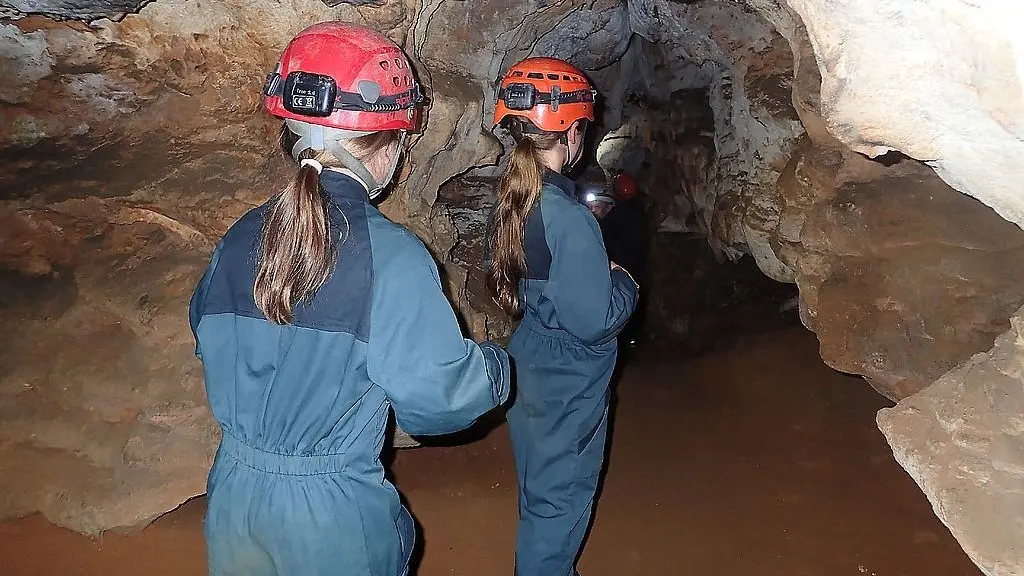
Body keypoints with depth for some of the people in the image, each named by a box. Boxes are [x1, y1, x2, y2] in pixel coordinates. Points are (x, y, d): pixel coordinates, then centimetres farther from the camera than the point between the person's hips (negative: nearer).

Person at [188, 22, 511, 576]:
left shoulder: (239, 238, -5)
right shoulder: (390, 255, -22)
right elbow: (436, 396, -20)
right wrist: (496, 363, -1)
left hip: (234, 495, 5)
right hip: (332, 515, -4)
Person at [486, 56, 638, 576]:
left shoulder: (509, 201, -2)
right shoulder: (567, 217, -27)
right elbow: (594, 321, -27)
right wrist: (623, 282, -7)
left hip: (526, 366, 9)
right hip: (567, 383, -8)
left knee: (538, 491, 27)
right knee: (559, 499, 11)